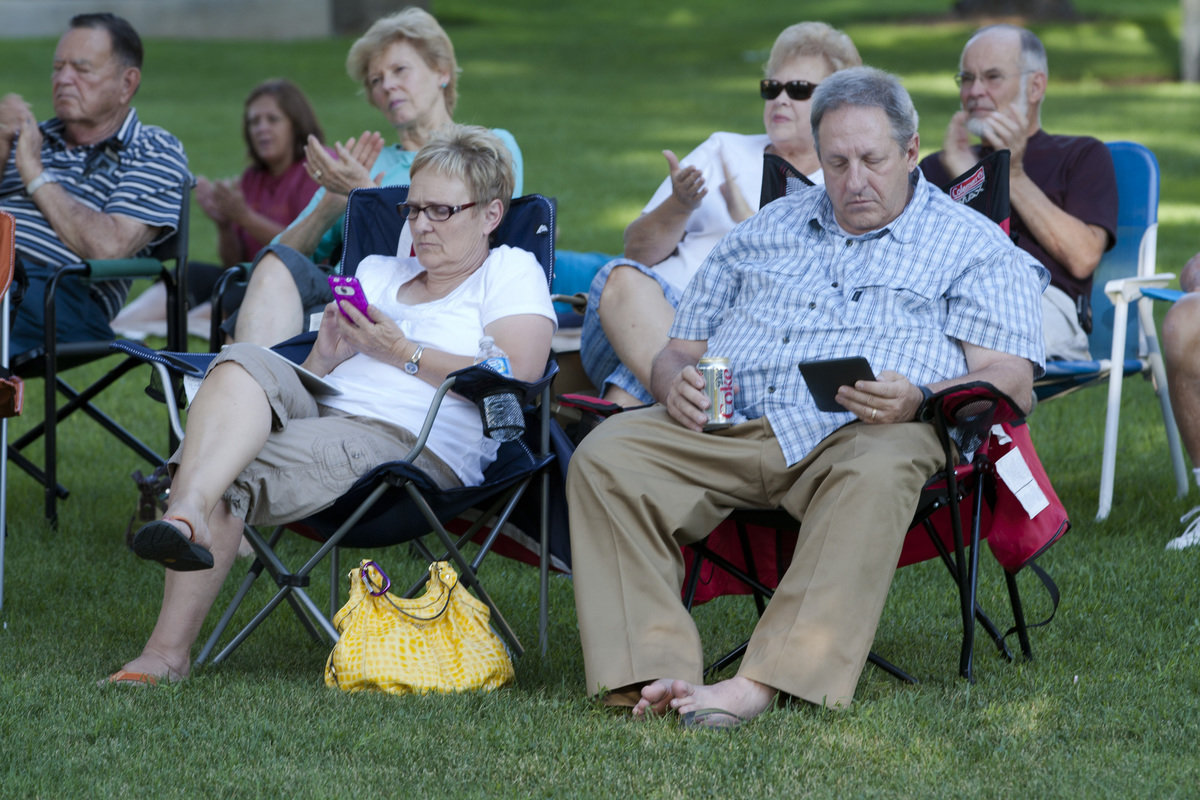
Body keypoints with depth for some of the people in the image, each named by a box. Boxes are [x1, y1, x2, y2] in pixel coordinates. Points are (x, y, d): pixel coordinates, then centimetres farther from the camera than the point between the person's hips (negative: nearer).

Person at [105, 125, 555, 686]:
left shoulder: (511, 272, 14)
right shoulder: (377, 271, 33)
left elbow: (517, 371, -6)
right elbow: (310, 379, 27)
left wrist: (404, 353, -6)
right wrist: (328, 354, 2)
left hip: (414, 445, -6)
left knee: (226, 476, -29)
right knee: (243, 364, -29)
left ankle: (168, 651, -42)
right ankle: (187, 520, -52)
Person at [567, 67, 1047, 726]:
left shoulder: (973, 246, 15)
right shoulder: (764, 232, 28)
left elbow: (1010, 381, 3)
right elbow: (679, 349, 27)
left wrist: (919, 400, -18)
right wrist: (677, 382, 1)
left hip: (868, 431, -3)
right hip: (724, 424, 4)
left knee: (876, 474, -40)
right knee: (604, 455, -24)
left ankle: (762, 684, -52)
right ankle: (651, 674, -36)